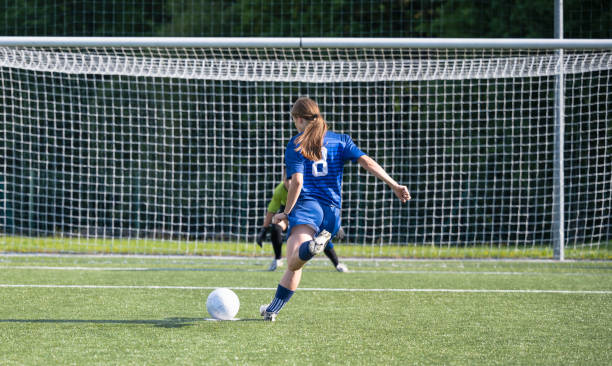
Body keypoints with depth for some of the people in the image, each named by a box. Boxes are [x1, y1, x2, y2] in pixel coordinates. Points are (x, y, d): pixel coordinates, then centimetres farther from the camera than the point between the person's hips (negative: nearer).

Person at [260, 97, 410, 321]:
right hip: (332, 210, 6)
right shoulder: (340, 140, 17)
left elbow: (297, 181, -7)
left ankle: (312, 245, -62)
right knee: (294, 265, 20)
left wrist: (286, 212, 2)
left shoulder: (296, 143, 6)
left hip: (306, 204, -6)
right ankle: (272, 309, 24)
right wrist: (394, 185, -2)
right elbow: (367, 162, 3)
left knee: (294, 260, -31)